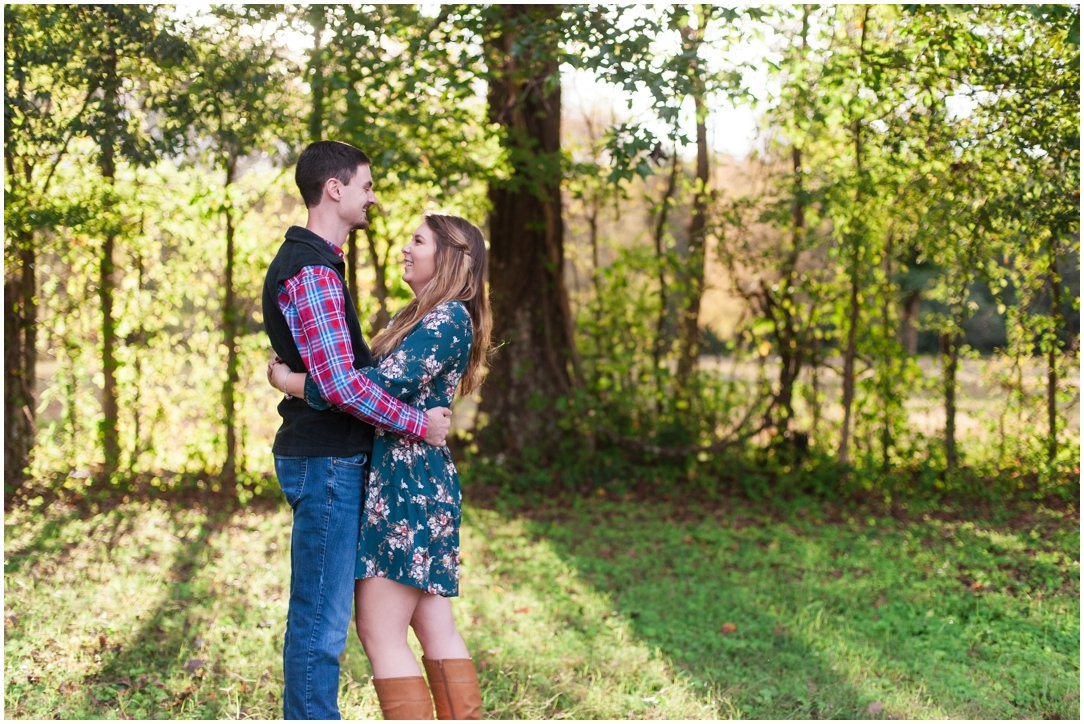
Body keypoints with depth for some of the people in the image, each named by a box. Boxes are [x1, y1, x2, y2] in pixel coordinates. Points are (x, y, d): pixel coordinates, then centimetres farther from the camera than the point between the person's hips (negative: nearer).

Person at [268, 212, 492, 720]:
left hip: (408, 482, -10)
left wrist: (289, 382, -13)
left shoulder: (449, 318, -12)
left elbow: (383, 389, -21)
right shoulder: (424, 317, 19)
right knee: (435, 628, 10)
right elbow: (388, 382, 18)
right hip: (415, 480, 10)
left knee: (380, 631, -9)